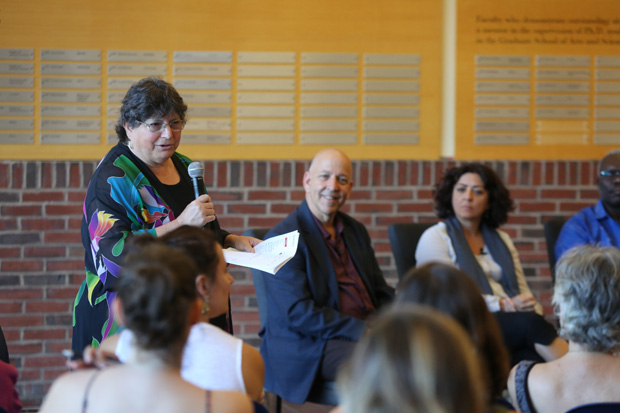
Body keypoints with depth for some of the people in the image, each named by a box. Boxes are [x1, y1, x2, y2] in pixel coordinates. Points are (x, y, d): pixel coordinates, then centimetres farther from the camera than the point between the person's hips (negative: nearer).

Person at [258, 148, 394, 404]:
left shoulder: (356, 231, 19)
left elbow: (382, 294, 21)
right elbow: (298, 314, -15)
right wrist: (362, 330, -19)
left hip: (368, 331, 8)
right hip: (313, 345, -8)